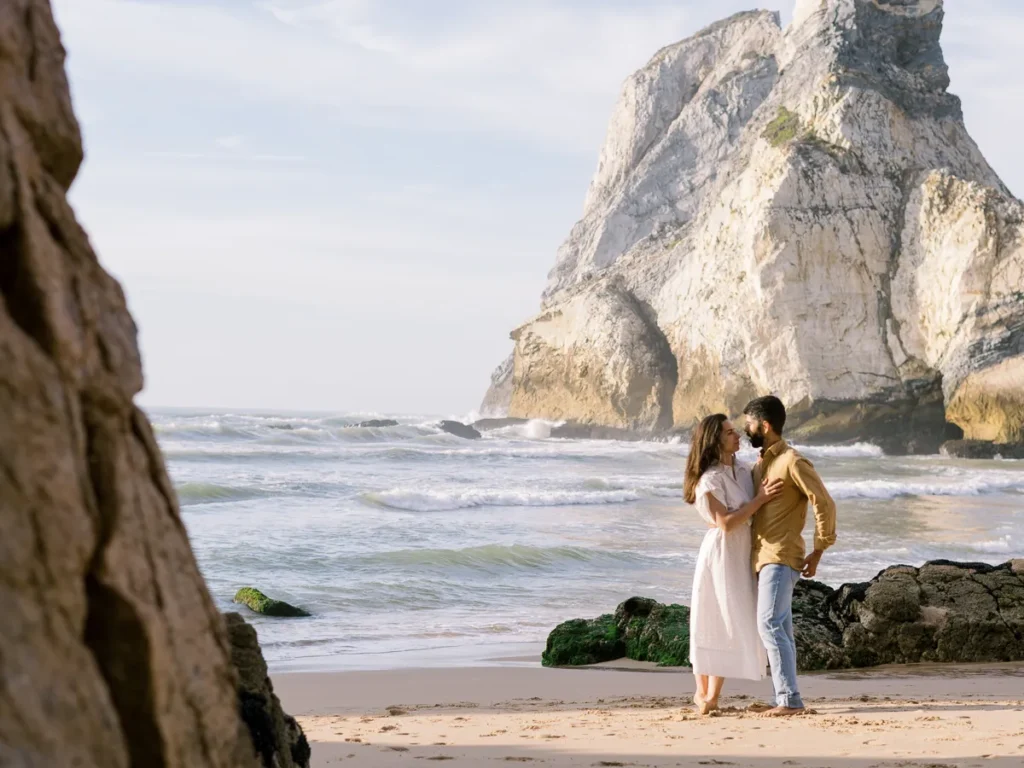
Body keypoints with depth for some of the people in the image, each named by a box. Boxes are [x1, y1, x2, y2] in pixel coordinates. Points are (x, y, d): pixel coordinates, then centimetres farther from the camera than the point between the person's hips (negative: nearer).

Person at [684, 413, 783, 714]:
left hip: (742, 554, 7)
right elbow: (725, 523, -19)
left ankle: (705, 693, 15)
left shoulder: (742, 471, 9)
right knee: (727, 621, -5)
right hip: (721, 552, -7)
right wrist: (759, 499, -18)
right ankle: (708, 694, 3)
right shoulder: (710, 479, -15)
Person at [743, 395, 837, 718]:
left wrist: (818, 551, -12)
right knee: (780, 629, 8)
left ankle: (790, 699, -18)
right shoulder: (761, 464, 17)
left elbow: (824, 504, -13)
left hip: (781, 558, -9)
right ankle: (785, 699, 10)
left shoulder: (792, 462, -11)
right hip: (763, 557, 9)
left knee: (770, 624, -17)